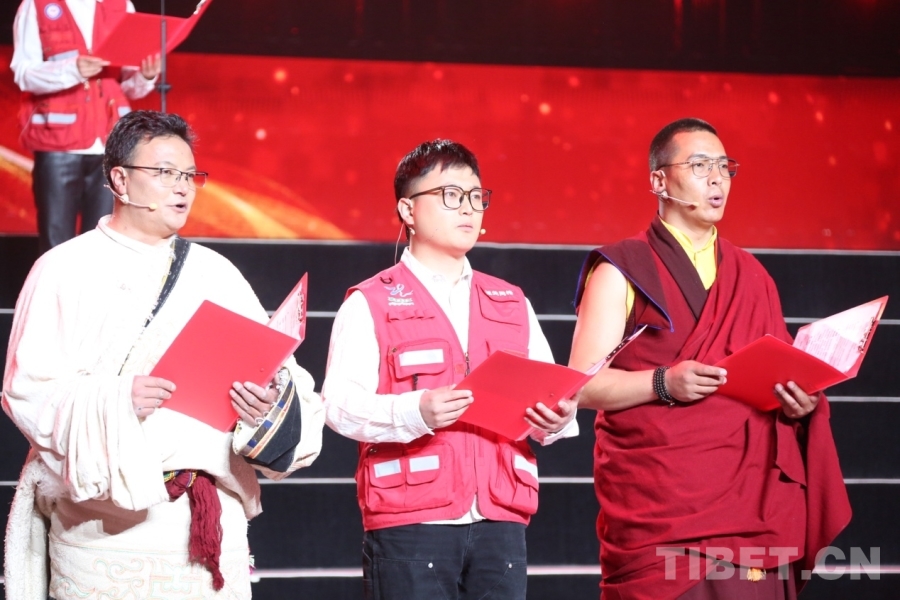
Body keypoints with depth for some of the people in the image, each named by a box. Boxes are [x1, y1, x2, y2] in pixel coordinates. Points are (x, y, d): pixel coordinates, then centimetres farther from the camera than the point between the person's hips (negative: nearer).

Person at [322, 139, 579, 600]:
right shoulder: (371, 304, 4)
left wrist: (553, 420, -7)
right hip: (409, 522, -4)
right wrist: (415, 412, -24)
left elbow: (548, 393, 17)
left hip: (500, 522, 4)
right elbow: (340, 404, -8)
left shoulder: (511, 304, 20)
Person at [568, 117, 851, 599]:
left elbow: (777, 378, 20)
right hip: (658, 504, -4)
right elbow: (585, 384, -5)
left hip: (748, 501, 4)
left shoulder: (752, 279, 18)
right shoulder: (622, 271, 3)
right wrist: (663, 383, -20)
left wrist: (802, 401, -2)